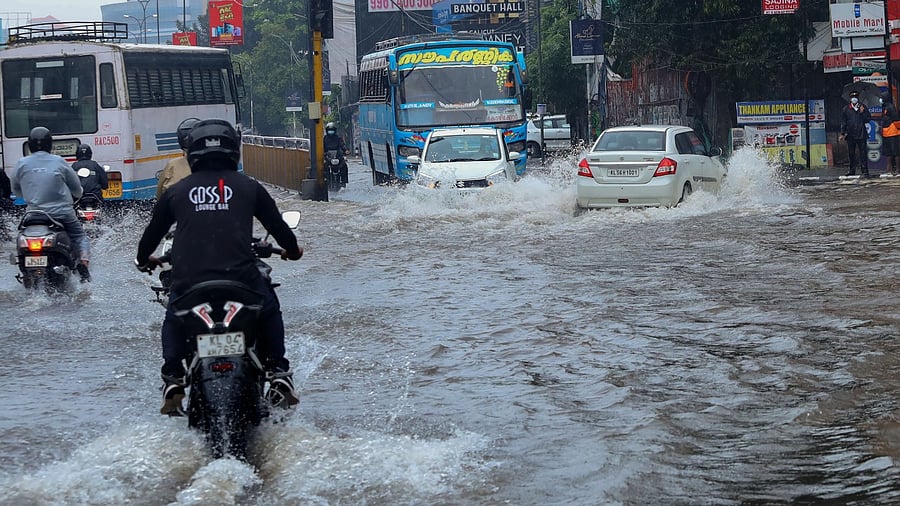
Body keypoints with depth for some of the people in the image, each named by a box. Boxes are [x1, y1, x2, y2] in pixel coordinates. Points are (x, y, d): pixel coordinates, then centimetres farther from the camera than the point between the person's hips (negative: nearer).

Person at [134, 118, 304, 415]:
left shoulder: (176, 191, 12)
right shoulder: (248, 187, 10)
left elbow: (153, 231, 23)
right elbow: (277, 225, 19)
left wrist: (144, 260, 45)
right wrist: (292, 250, 41)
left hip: (189, 280, 1)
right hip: (241, 276, -1)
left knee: (174, 320, 29)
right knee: (269, 311, 27)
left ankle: (172, 382, 14)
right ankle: (279, 375, 18)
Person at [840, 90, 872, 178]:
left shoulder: (863, 107, 7)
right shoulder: (845, 109, 8)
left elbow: (869, 119, 6)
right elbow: (843, 122, 10)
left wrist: (862, 113, -10)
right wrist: (842, 134, 5)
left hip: (861, 134, -2)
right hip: (850, 134, 2)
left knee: (862, 153, -5)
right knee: (851, 153, 7)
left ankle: (864, 171, -4)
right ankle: (852, 170, 16)